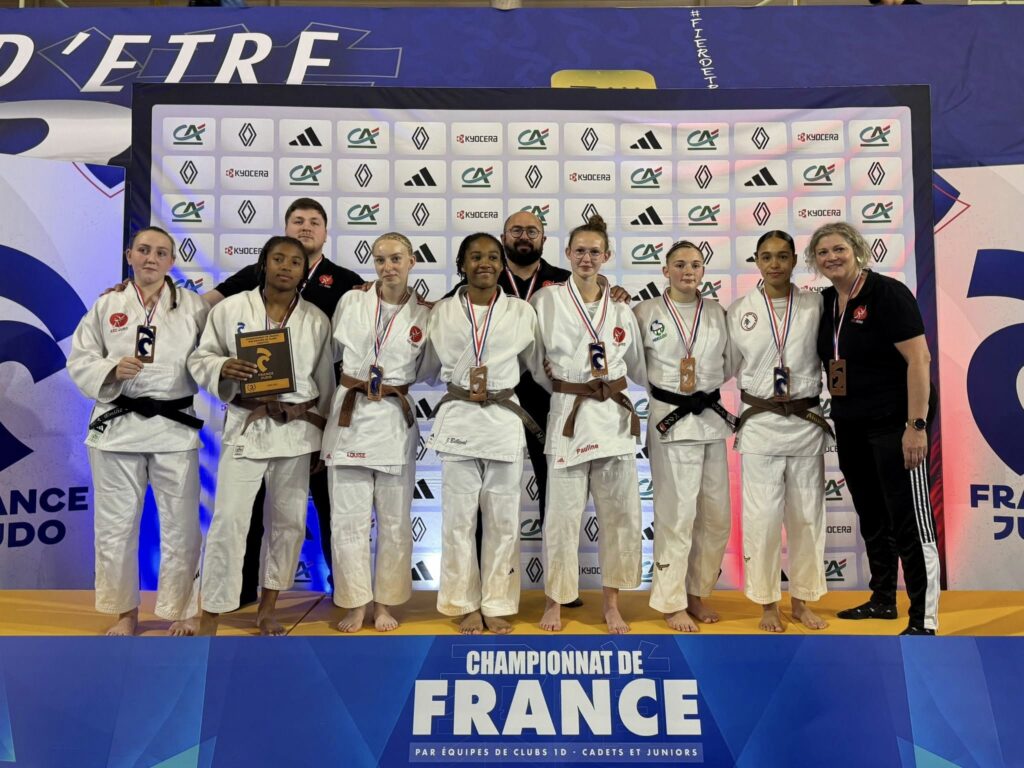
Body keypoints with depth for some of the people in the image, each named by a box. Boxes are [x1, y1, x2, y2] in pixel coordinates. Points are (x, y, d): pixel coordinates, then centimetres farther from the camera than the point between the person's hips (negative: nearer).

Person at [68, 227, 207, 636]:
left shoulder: (192, 306, 3)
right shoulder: (106, 305, 5)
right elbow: (79, 362, 4)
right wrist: (113, 370, -14)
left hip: (175, 427, -1)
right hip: (117, 427, 1)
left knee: (180, 525, 5)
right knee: (116, 525, 9)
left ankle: (181, 610, 23)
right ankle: (125, 611, 28)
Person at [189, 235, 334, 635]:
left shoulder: (317, 319, 4)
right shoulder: (230, 308, -1)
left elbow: (325, 380, 9)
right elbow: (199, 359, 2)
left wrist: (319, 429, 9)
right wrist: (223, 367, -20)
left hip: (296, 429, 3)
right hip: (246, 426, -2)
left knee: (288, 520, 9)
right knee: (229, 519, -7)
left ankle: (267, 606, 26)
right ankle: (210, 614, 6)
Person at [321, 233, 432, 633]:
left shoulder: (426, 313, 1)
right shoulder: (351, 302, 3)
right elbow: (332, 353, 13)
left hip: (395, 420, 0)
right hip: (349, 416, 1)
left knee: (394, 520, 7)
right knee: (348, 518, 3)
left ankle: (386, 603, 23)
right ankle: (355, 603, 17)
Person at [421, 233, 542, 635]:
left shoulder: (521, 311, 4)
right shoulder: (442, 312, 5)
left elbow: (538, 367, 12)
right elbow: (429, 370, 15)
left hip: (504, 421, 0)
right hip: (457, 421, 0)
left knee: (502, 520, 5)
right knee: (459, 519, 3)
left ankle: (497, 605, 19)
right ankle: (466, 604, 18)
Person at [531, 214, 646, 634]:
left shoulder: (621, 311, 11)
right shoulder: (547, 300, 1)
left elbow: (638, 369, 20)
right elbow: (532, 360, 5)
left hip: (614, 418, 4)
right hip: (568, 415, -3)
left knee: (620, 513, 6)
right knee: (563, 515, -1)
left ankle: (611, 603, 21)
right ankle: (554, 601, 17)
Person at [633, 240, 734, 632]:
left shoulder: (718, 313, 8)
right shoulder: (645, 312, -2)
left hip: (711, 418, 5)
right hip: (669, 420, -4)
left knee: (716, 515, 8)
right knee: (677, 515, -5)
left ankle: (697, 594, 26)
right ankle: (672, 603, 11)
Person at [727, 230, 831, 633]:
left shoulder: (815, 305, 2)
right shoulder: (739, 310, 2)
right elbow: (727, 367, 9)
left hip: (806, 422, 1)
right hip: (760, 424, -1)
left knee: (806, 516, 9)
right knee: (762, 516, 0)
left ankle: (802, 600, 26)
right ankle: (767, 603, 17)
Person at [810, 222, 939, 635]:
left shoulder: (887, 293, -12)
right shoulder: (825, 302, 9)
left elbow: (919, 359, -17)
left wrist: (916, 425, -22)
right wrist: (835, 416, 13)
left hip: (894, 423, -7)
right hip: (850, 426, 8)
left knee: (909, 519, -3)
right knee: (871, 517, 16)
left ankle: (924, 620, 5)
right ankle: (882, 600, 31)